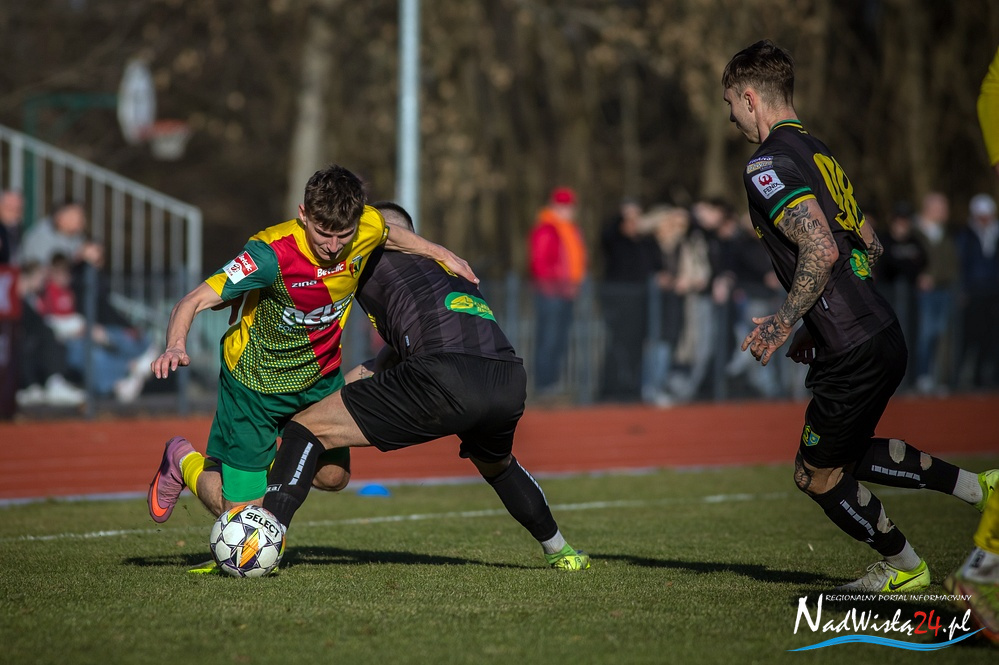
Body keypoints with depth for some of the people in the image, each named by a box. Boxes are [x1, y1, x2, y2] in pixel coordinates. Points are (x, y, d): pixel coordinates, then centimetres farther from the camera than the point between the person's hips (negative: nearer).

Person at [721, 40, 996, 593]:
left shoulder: (767, 164, -14)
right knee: (849, 455, 25)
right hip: (882, 334, 9)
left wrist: (784, 322, -15)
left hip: (853, 355, -9)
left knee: (817, 475, 9)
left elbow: (821, 251, -26)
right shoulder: (815, 150, 15)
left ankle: (903, 566, 23)